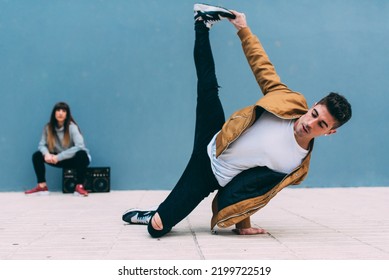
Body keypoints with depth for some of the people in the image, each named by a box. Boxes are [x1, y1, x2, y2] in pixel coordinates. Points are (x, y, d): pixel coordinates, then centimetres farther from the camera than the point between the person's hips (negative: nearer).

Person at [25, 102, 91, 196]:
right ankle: (42, 186, -7)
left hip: (74, 159, -5)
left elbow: (80, 146, -31)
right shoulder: (48, 127, -6)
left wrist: (59, 157, -31)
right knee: (37, 155, -10)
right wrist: (46, 154, -30)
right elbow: (42, 145, -5)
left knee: (82, 154, -38)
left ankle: (79, 186, -31)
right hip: (60, 159, 5)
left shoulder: (72, 127, -20)